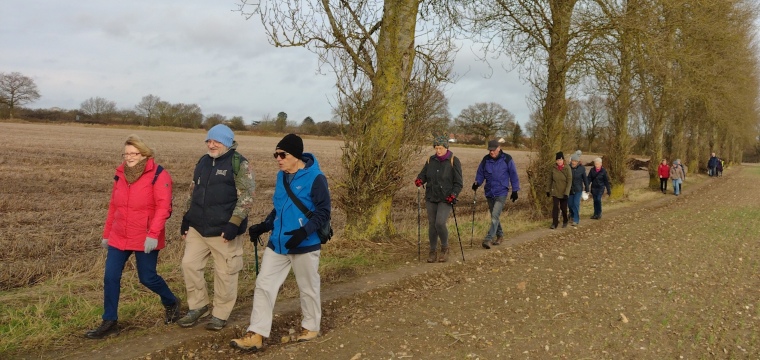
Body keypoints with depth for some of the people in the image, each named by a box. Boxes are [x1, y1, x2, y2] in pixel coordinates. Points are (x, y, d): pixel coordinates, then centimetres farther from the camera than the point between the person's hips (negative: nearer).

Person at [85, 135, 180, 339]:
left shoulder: (158, 175, -11)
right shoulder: (121, 174, 8)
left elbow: (163, 207, -18)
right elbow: (113, 205, 15)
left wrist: (153, 234, -27)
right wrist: (107, 234, 17)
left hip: (145, 239, -5)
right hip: (119, 237, 6)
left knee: (147, 278, 4)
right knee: (110, 277, 2)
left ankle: (171, 303, 31)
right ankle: (109, 322, 14)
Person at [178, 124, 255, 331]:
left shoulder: (239, 164, -9)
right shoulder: (203, 162, 12)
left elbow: (246, 197, -14)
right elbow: (193, 192, 20)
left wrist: (233, 224, -20)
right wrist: (187, 219, 16)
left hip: (223, 230, -6)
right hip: (198, 228, 7)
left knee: (225, 273, 3)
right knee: (189, 265, 6)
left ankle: (220, 315, 19)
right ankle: (198, 306, 25)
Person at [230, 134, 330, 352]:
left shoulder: (315, 178, -13)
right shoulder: (281, 177, 9)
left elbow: (323, 212, -15)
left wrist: (304, 232, -28)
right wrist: (263, 226, 7)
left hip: (305, 245, -6)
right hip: (277, 244, 7)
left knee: (308, 289, 10)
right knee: (263, 285, 1)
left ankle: (311, 327, 31)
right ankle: (256, 335, 6)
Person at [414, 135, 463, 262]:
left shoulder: (453, 161, -4)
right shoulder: (431, 160, 8)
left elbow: (458, 183, -4)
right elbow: (423, 174, 10)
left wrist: (453, 195, -18)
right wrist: (419, 180, -13)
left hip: (446, 199, -4)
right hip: (431, 198, 4)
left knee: (440, 223, -18)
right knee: (432, 225, 6)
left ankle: (445, 248, 6)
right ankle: (433, 252, 20)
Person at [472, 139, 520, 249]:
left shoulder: (507, 159, -6)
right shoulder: (486, 159, 3)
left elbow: (513, 175, 0)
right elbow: (480, 173, 10)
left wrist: (515, 190, 0)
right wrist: (477, 182, -10)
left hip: (501, 193, -5)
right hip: (489, 192, 5)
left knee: (495, 215, -15)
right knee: (494, 216, 14)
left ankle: (488, 239, -17)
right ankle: (500, 235, 30)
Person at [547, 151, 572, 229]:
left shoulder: (567, 169, -10)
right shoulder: (553, 168, -3)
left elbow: (569, 181, -11)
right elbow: (550, 180, 6)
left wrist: (566, 193, -17)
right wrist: (548, 190, 7)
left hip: (564, 192, -1)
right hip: (555, 192, 1)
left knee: (563, 208, 8)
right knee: (555, 207, -9)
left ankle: (565, 222, 30)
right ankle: (554, 223, -4)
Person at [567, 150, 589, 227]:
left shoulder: (581, 168, -11)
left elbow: (585, 179, -2)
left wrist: (587, 189, 2)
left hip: (578, 189, -2)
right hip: (569, 189, 2)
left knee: (576, 204, -8)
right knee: (570, 204, 9)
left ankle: (576, 220, 1)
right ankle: (573, 215, 38)